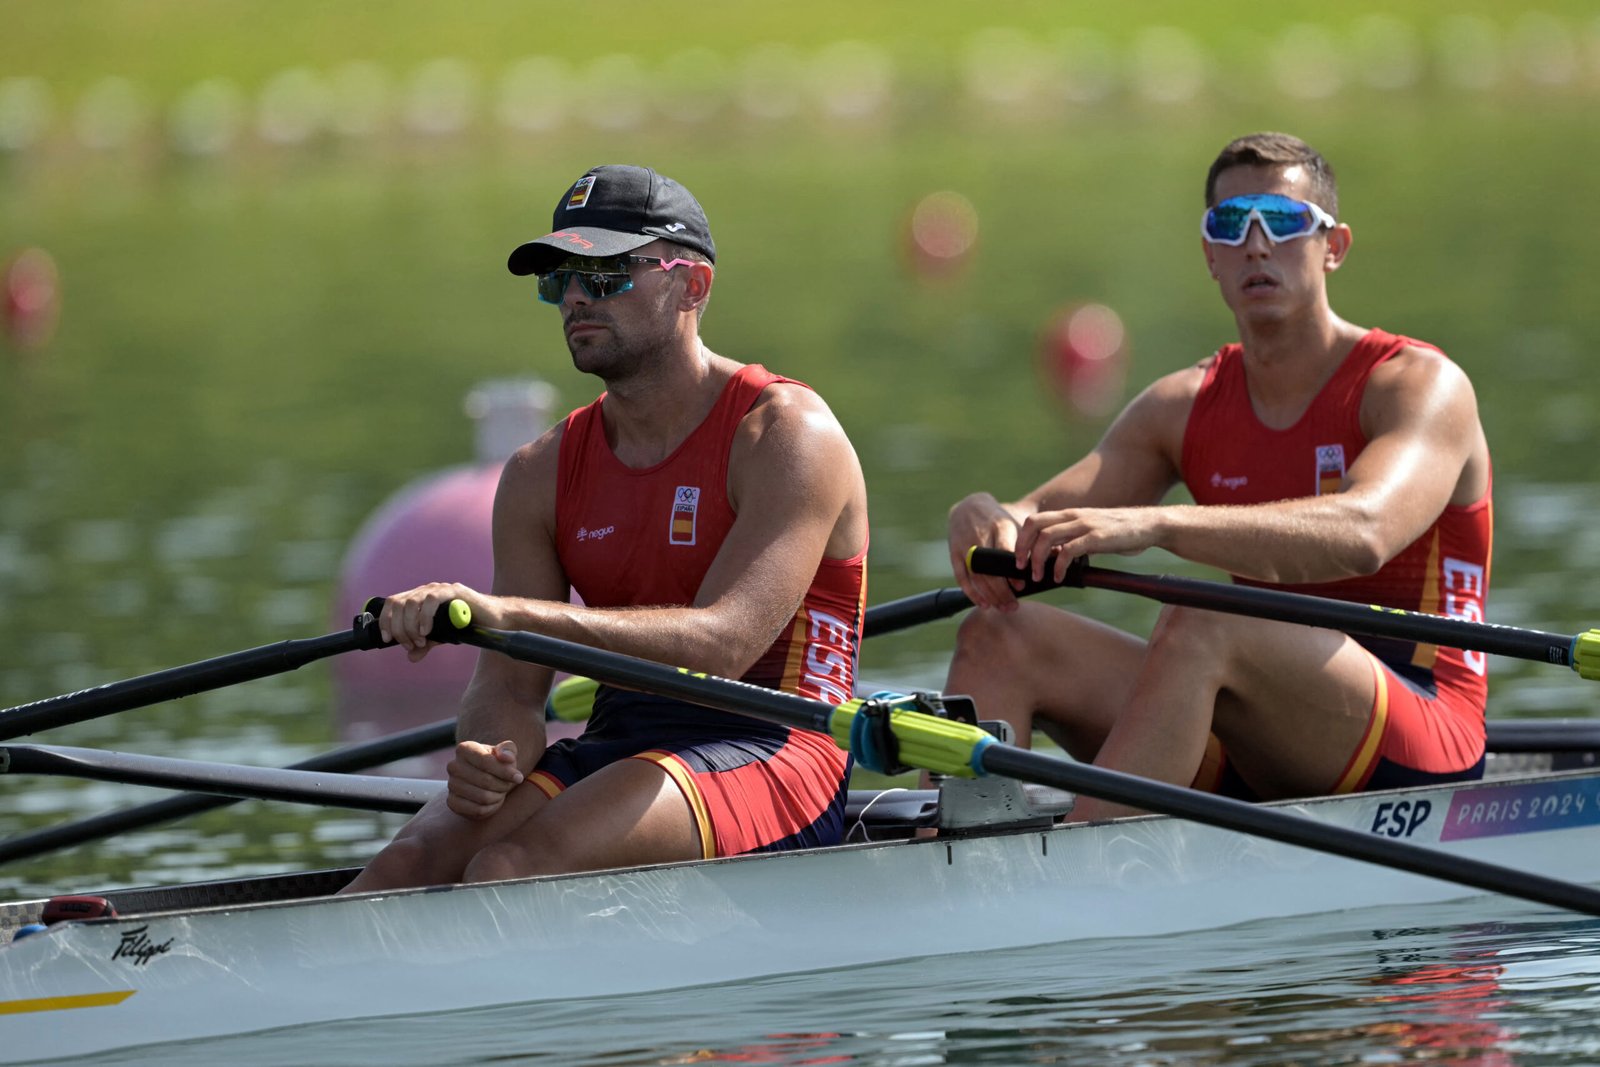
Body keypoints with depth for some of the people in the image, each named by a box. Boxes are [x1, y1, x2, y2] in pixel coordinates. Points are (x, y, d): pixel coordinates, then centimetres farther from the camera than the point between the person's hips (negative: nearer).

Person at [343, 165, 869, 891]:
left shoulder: (786, 435, -8)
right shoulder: (541, 474, 12)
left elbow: (723, 644, -23)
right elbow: (510, 682, 6)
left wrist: (506, 612, -34)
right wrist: (488, 758, -21)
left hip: (771, 754, -6)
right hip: (612, 745, 6)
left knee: (512, 867, -31)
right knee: (411, 864, -22)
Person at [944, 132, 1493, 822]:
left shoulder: (1422, 385, -7)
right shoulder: (1185, 409, 12)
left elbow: (1363, 534, -29)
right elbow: (1042, 526, 3)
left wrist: (1155, 524, -41)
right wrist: (983, 519, -24)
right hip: (1250, 765, 6)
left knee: (1198, 627, -33)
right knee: (999, 638, -9)